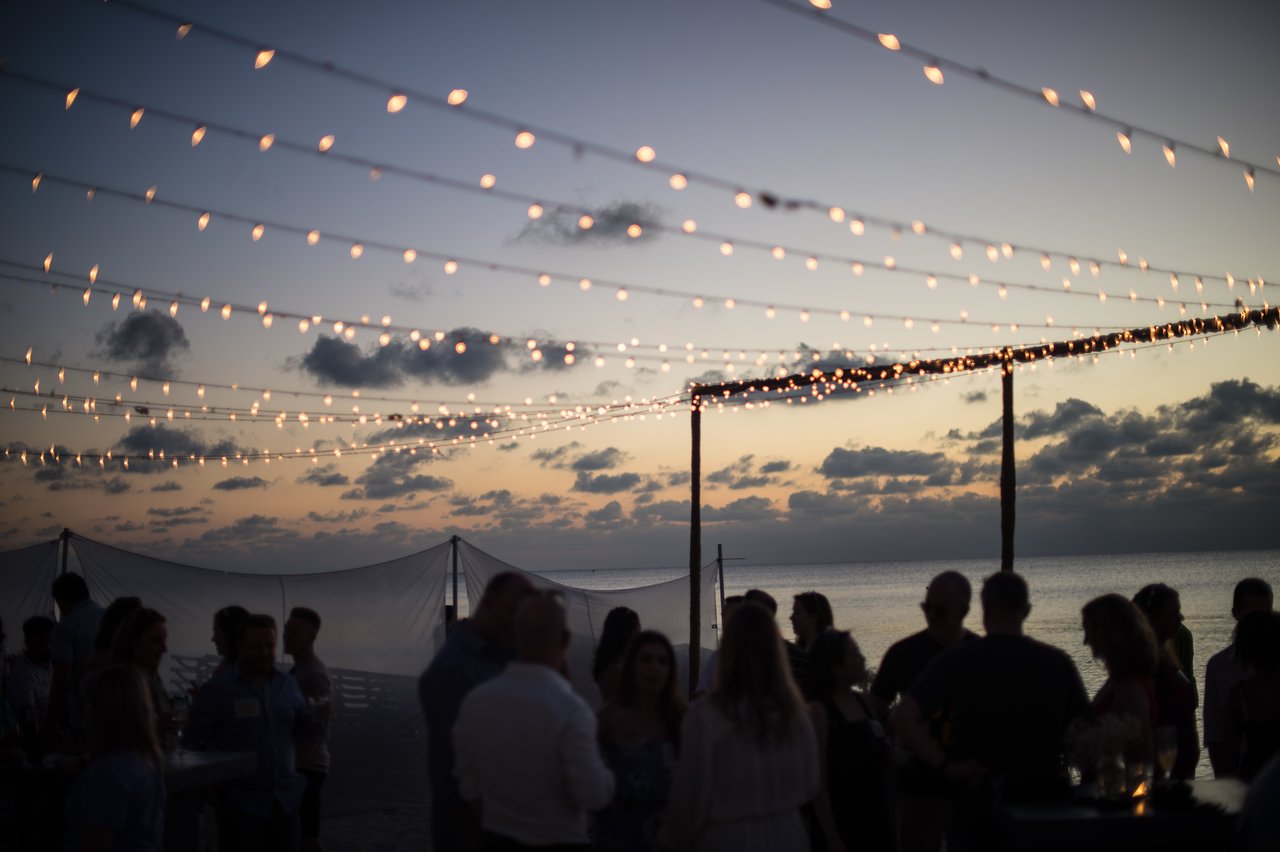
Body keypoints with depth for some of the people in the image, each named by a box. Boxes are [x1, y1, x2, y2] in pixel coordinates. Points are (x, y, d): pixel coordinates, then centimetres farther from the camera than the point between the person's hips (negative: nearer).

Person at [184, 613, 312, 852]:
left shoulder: (288, 685, 9)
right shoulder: (216, 689, -4)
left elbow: (305, 730, 12)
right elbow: (192, 740, -2)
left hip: (285, 800, 4)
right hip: (240, 802, -4)